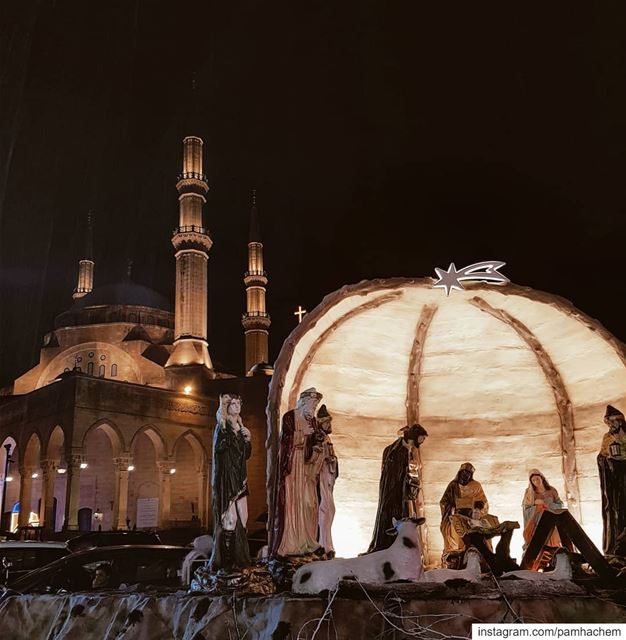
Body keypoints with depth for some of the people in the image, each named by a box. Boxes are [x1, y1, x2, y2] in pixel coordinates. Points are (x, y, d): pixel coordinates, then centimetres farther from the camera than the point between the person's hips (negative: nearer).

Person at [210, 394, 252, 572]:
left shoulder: (241, 428, 17)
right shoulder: (222, 426, -3)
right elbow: (217, 448, -19)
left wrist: (248, 440, 0)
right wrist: (235, 433, -15)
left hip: (239, 478, 7)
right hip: (225, 477, -7)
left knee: (242, 518, 4)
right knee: (230, 518, -13)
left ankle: (239, 558, 11)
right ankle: (225, 561, -7)